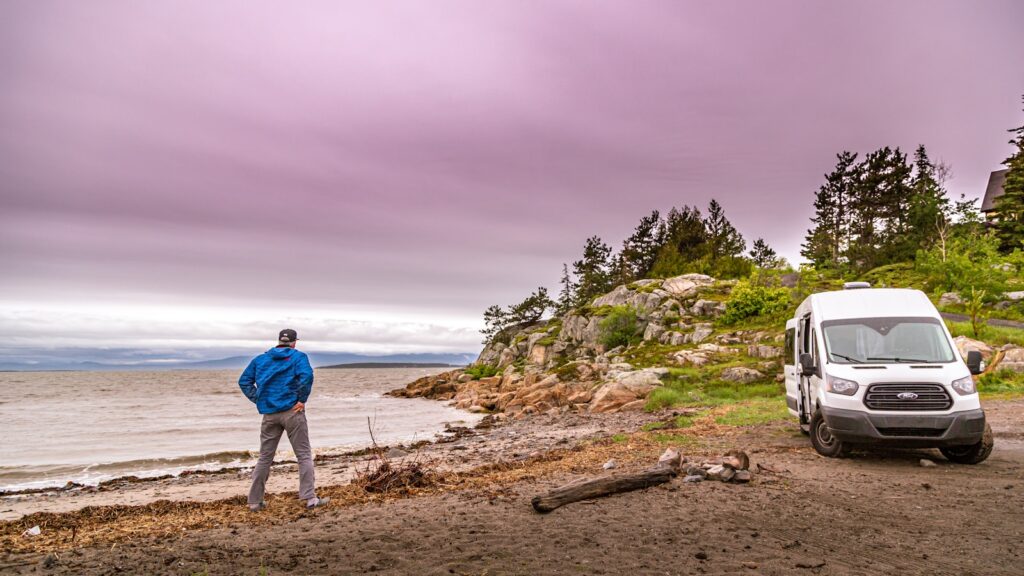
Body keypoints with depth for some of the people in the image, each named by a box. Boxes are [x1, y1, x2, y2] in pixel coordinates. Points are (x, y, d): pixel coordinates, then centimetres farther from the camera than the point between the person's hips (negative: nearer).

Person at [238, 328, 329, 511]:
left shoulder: (260, 359, 14)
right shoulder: (298, 357, 0)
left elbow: (244, 381, 10)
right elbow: (306, 376, -19)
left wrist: (258, 400, 7)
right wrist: (302, 400, -10)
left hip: (269, 413, 4)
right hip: (292, 412, -4)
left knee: (264, 458, 14)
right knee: (304, 455, 1)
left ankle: (255, 501, 19)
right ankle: (310, 498, -3)